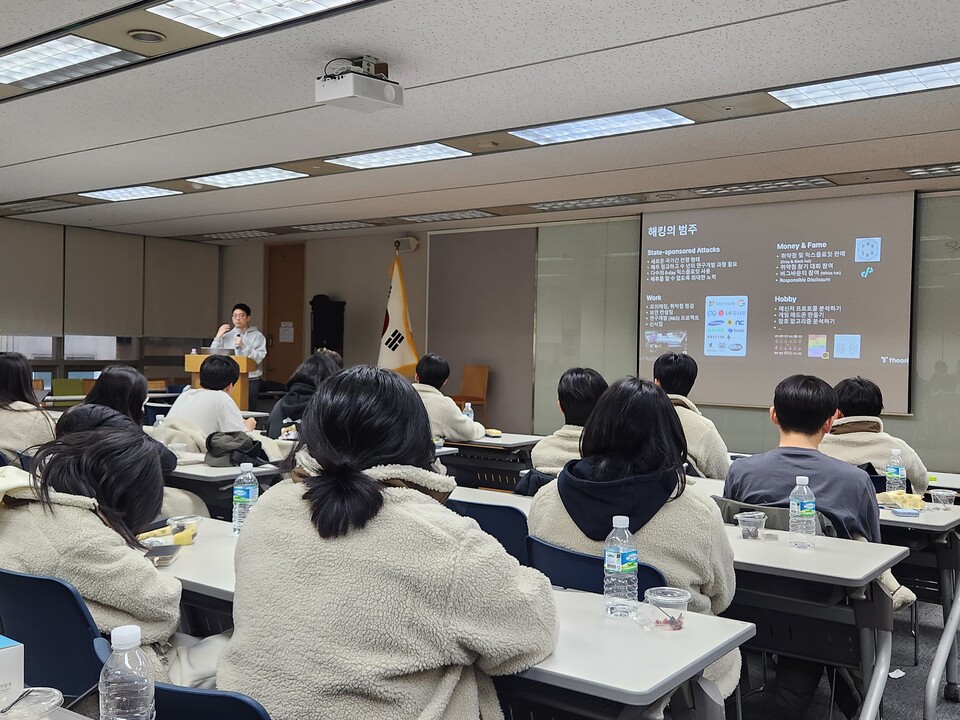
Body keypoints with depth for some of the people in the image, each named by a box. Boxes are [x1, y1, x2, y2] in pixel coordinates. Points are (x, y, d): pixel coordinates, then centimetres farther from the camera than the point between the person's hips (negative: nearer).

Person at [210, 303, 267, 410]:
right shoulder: (226, 335, 13)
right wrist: (218, 337, -2)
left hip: (250, 381, -2)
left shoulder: (257, 336, 3)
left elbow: (258, 358, -8)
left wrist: (243, 346, -17)